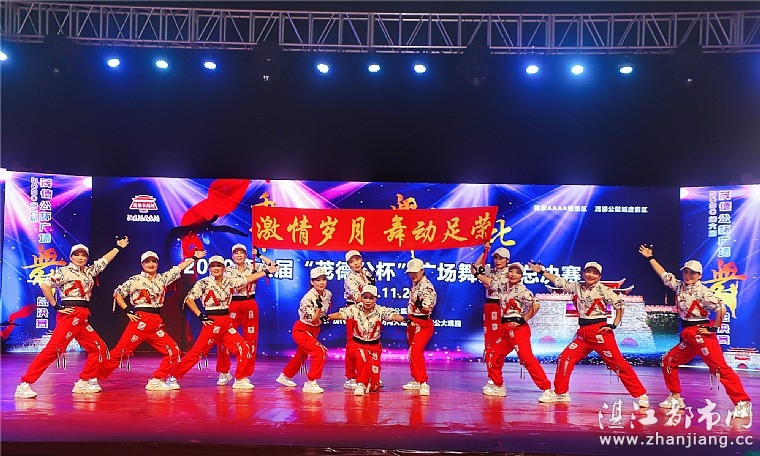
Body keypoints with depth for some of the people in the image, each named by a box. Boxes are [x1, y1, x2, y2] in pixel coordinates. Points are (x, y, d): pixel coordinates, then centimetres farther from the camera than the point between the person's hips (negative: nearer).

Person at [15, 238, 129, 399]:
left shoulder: (89, 271, 17)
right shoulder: (64, 271, -3)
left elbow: (104, 260, 31)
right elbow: (44, 285, -16)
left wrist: (118, 247, 39)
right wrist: (56, 306, -15)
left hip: (83, 318, 8)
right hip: (70, 315, -8)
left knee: (99, 348, 6)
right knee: (53, 349, -16)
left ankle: (83, 383, 12)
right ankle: (24, 385, -14)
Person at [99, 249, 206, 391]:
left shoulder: (162, 278, 12)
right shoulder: (135, 280, 0)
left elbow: (179, 268, 19)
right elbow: (117, 294, 4)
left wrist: (194, 257, 20)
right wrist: (128, 311, -4)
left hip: (156, 323, 5)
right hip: (140, 321, -5)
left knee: (173, 351, -1)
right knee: (120, 351, -8)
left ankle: (157, 380, 6)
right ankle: (94, 377, 2)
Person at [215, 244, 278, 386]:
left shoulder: (254, 267, 8)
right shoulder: (228, 271, 4)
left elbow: (273, 266, 0)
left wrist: (259, 255, -4)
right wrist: (262, 273, -17)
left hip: (250, 305, 1)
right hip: (232, 306, -1)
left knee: (251, 340, 2)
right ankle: (224, 372, 8)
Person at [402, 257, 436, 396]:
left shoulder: (427, 286, -16)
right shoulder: (414, 284, 12)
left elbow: (427, 309, -21)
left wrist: (420, 304, -34)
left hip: (423, 324, -10)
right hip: (413, 323, 10)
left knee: (416, 351, -20)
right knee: (412, 352, 16)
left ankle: (424, 383, -21)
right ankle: (416, 381, 29)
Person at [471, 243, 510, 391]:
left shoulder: (508, 274, -4)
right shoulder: (491, 271, 15)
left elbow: (494, 284, -16)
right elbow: (475, 267, 9)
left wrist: (477, 274, -13)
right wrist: (485, 251, 5)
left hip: (500, 308, -6)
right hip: (488, 307, 6)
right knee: (488, 342, 6)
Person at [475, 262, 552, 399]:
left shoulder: (522, 290, -11)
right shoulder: (504, 288, 11)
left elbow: (536, 305, -23)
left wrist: (523, 320, -16)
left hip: (518, 328, -8)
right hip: (504, 328, 8)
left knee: (527, 358, -15)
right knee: (492, 354, 12)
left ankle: (547, 389, -13)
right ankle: (498, 386, 27)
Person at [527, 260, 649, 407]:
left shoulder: (604, 290, -6)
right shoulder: (577, 287, 9)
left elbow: (620, 304, -6)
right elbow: (559, 281, 17)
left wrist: (614, 325, -11)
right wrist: (541, 271, 16)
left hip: (600, 331, -6)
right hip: (583, 333, 6)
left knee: (618, 363, -7)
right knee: (564, 359, 1)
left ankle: (641, 395, 2)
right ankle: (560, 393, 14)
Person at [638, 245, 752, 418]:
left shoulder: (702, 291, -12)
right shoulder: (679, 286, 10)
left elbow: (721, 308, -18)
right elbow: (664, 274, 23)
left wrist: (713, 328, -14)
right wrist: (650, 258, 28)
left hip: (701, 334, -8)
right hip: (687, 336, 8)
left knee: (720, 367, -12)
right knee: (669, 361, 11)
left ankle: (742, 403, -10)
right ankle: (676, 398, 21)